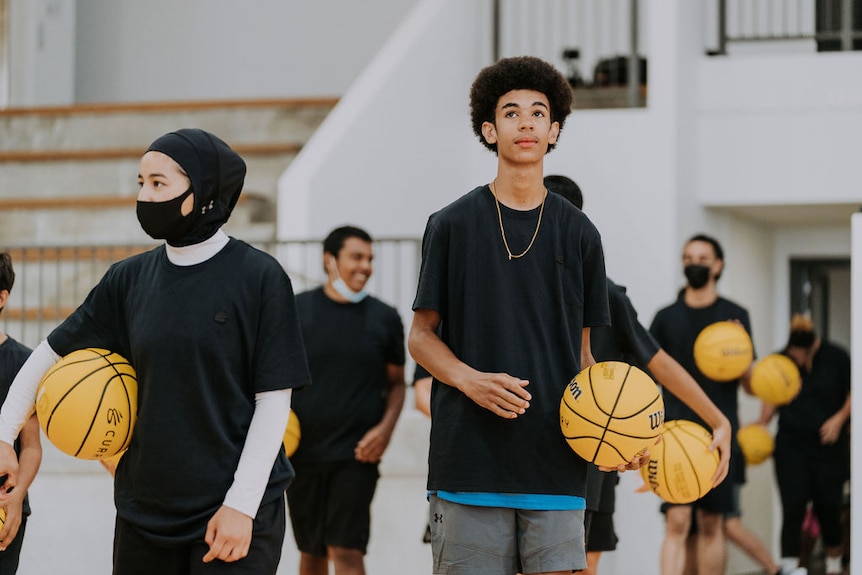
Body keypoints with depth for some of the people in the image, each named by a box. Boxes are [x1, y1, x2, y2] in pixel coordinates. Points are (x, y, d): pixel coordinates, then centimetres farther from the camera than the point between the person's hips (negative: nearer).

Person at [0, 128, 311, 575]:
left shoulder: (258, 277, -6)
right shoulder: (130, 279, 6)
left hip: (237, 517, -4)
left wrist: (242, 504, -13)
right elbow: (52, 353, 14)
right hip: (145, 512, 4)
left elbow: (274, 398, -7)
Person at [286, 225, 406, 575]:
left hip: (357, 454, -1)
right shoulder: (296, 310, 2)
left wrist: (386, 427, -6)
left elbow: (396, 382, 11)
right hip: (301, 451, 1)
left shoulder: (385, 319, 3)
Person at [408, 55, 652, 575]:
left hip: (554, 461, 2)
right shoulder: (453, 225, 5)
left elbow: (582, 353, 14)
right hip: (470, 456, -2)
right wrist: (470, 381, -13)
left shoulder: (579, 234, 10)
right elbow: (421, 335, 6)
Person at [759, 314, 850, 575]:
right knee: (792, 507, -9)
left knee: (828, 507, 6)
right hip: (791, 447, 1)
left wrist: (839, 419, -10)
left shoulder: (835, 358, -6)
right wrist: (761, 425, 0)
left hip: (828, 446, -1)